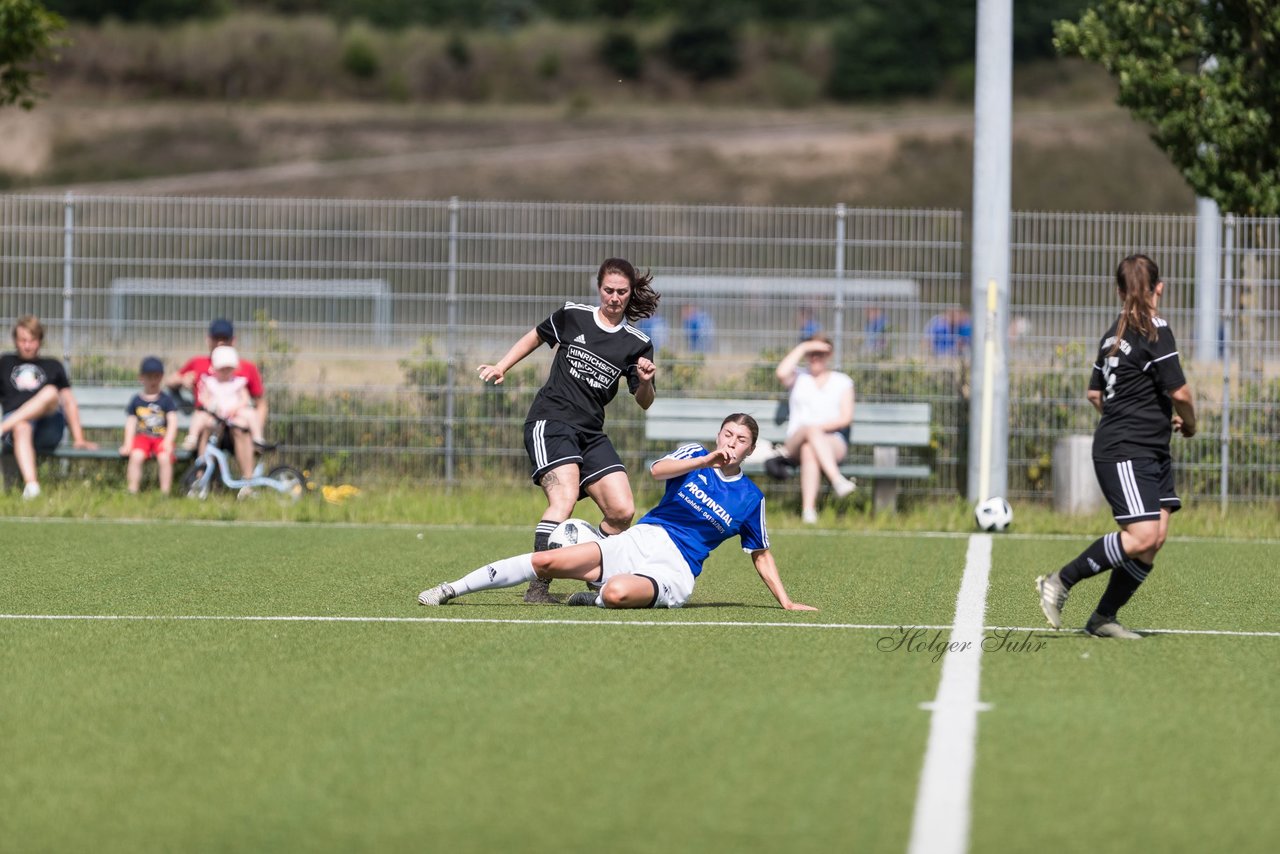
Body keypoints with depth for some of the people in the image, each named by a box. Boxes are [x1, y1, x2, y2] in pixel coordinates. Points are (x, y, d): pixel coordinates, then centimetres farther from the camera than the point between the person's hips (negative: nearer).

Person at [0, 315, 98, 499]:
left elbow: (68, 402, 23)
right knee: (21, 428, -41)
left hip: (48, 429, 1)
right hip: (16, 420, -1)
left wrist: (78, 439, 15)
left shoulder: (52, 366, 27)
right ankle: (30, 485, -63)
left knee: (51, 392, -32)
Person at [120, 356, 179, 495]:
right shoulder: (136, 400, 10)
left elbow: (172, 423, 0)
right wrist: (128, 444, -5)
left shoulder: (166, 400, 6)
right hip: (142, 436, 1)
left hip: (162, 438, -1)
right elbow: (130, 423, 8)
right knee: (136, 456, -29)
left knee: (164, 457, -30)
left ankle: (165, 492, -24)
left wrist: (168, 442, -14)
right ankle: (133, 491, -27)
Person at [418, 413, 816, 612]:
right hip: (641, 540, 2)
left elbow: (761, 555, 17)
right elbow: (657, 470, -13)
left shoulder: (750, 498, 7)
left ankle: (594, 598, -2)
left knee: (617, 593, -38)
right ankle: (453, 589, -4)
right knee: (547, 561, -13)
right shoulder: (693, 455, 8)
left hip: (674, 571, -2)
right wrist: (705, 460, -25)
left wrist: (786, 601, 11)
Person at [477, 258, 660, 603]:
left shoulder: (637, 344, 4)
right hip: (550, 421, -4)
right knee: (565, 499, -26)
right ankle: (537, 587, -29)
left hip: (590, 432, 4)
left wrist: (645, 382, -15)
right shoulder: (572, 316, 2)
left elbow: (643, 403, 6)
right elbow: (537, 336, 22)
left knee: (622, 512, -8)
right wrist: (502, 367, 18)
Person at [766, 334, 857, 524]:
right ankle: (837, 480, -59)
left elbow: (846, 418, 5)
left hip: (833, 443, 0)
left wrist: (821, 426, -12)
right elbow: (782, 373, -6)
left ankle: (808, 509, -58)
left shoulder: (842, 382, 19)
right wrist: (802, 347, -1)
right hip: (795, 442, 0)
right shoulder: (798, 377, 21)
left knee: (809, 449, -39)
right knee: (810, 430, -39)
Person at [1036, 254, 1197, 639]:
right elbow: (1179, 392, -16)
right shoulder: (1155, 331, -13)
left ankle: (1104, 617, 6)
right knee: (1143, 536, -17)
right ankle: (1060, 582, -8)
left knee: (1156, 536, 4)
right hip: (1125, 454, -10)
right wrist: (1189, 423, 5)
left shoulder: (1115, 333, 15)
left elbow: (1095, 393, 25)